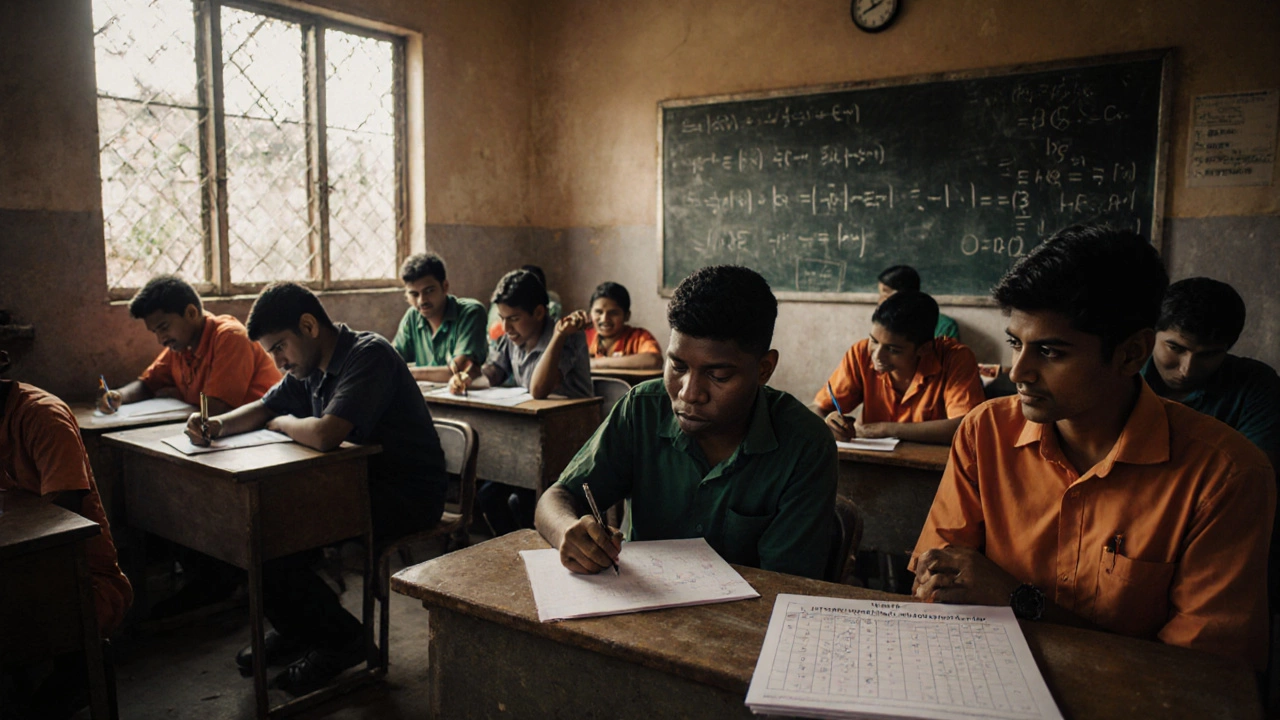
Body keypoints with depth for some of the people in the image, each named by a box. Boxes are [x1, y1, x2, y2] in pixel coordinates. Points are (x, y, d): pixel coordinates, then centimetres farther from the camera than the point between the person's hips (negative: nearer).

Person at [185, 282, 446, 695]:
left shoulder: (369, 355, -21)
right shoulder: (311, 368, 8)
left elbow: (325, 434, -34)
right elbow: (265, 408, 20)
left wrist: (283, 423, -11)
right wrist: (217, 425, -2)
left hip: (407, 495, -9)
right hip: (360, 484, 10)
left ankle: (340, 641, 4)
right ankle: (296, 629, 21)